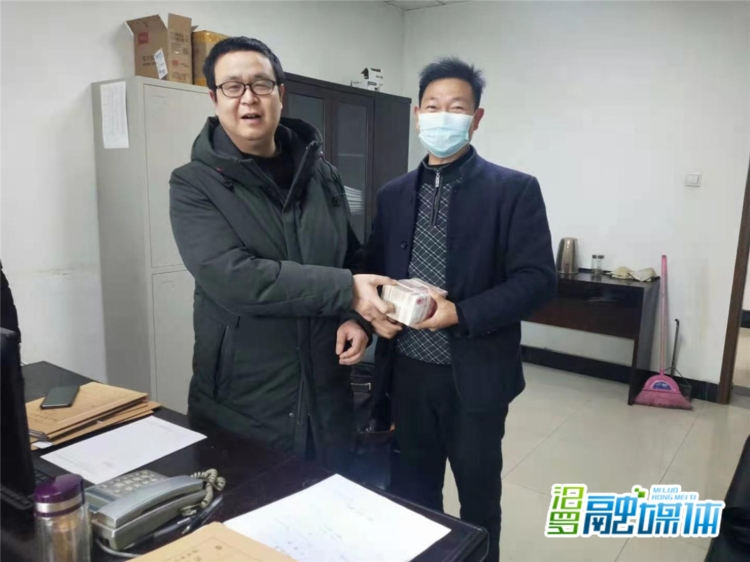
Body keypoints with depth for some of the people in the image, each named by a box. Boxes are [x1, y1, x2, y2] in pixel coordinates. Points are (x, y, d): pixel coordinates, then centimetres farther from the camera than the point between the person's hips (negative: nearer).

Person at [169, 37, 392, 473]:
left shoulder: (321, 174, 5)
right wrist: (346, 291, -22)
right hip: (242, 408, -3)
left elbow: (353, 258, 13)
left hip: (327, 399, 4)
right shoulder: (194, 184, -8)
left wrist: (356, 316, -6)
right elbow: (233, 279, -23)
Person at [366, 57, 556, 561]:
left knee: (478, 497, 16)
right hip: (407, 371, 4)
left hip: (475, 375, -3)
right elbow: (374, 271, 13)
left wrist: (460, 313, -22)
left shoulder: (514, 190, -7)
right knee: (411, 493, 19)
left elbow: (538, 280, -12)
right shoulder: (394, 195, 7)